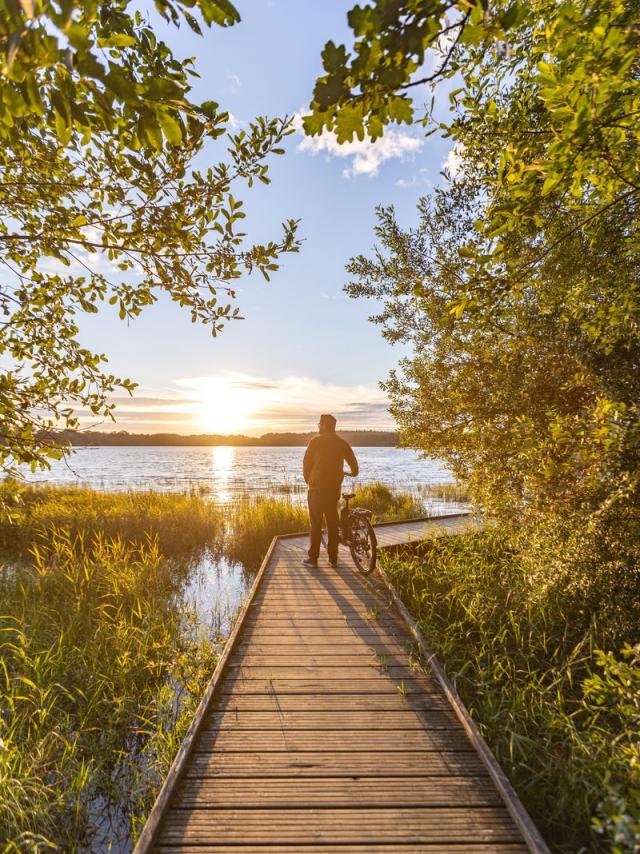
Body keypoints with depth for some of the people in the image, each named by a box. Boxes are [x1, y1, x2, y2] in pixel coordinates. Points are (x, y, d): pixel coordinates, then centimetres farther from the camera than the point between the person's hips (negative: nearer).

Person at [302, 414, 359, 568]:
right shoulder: (342, 443, 6)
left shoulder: (316, 441, -5)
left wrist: (308, 480, 12)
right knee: (332, 523, 11)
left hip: (316, 488, -3)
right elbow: (354, 464, 9)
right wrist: (353, 473, 31)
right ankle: (333, 558, 16)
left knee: (315, 523, 3)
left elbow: (306, 463, -4)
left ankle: (313, 558, 7)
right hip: (334, 488, 4)